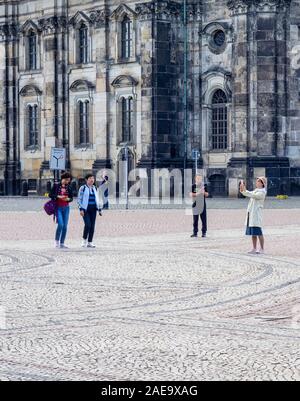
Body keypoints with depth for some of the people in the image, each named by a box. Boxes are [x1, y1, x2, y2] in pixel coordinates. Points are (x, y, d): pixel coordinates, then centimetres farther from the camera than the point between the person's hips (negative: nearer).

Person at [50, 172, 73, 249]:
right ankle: (57, 241, 0)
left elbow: (71, 198, 9)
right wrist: (58, 196, -14)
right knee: (60, 224, -16)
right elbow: (50, 195, -1)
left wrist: (68, 199, -13)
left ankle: (62, 243, 10)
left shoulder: (69, 187, 8)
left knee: (65, 226, 3)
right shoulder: (56, 186, -1)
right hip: (58, 207, -4)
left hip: (66, 208, 4)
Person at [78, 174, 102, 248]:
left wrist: (99, 209, 16)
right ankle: (84, 240, 0)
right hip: (86, 209, -5)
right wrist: (81, 209, -11)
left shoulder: (95, 188, 16)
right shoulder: (83, 188, 0)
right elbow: (79, 199, -2)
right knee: (88, 224, -17)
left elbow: (97, 199, 21)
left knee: (92, 226, 1)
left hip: (93, 209, 5)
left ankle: (90, 242, 7)